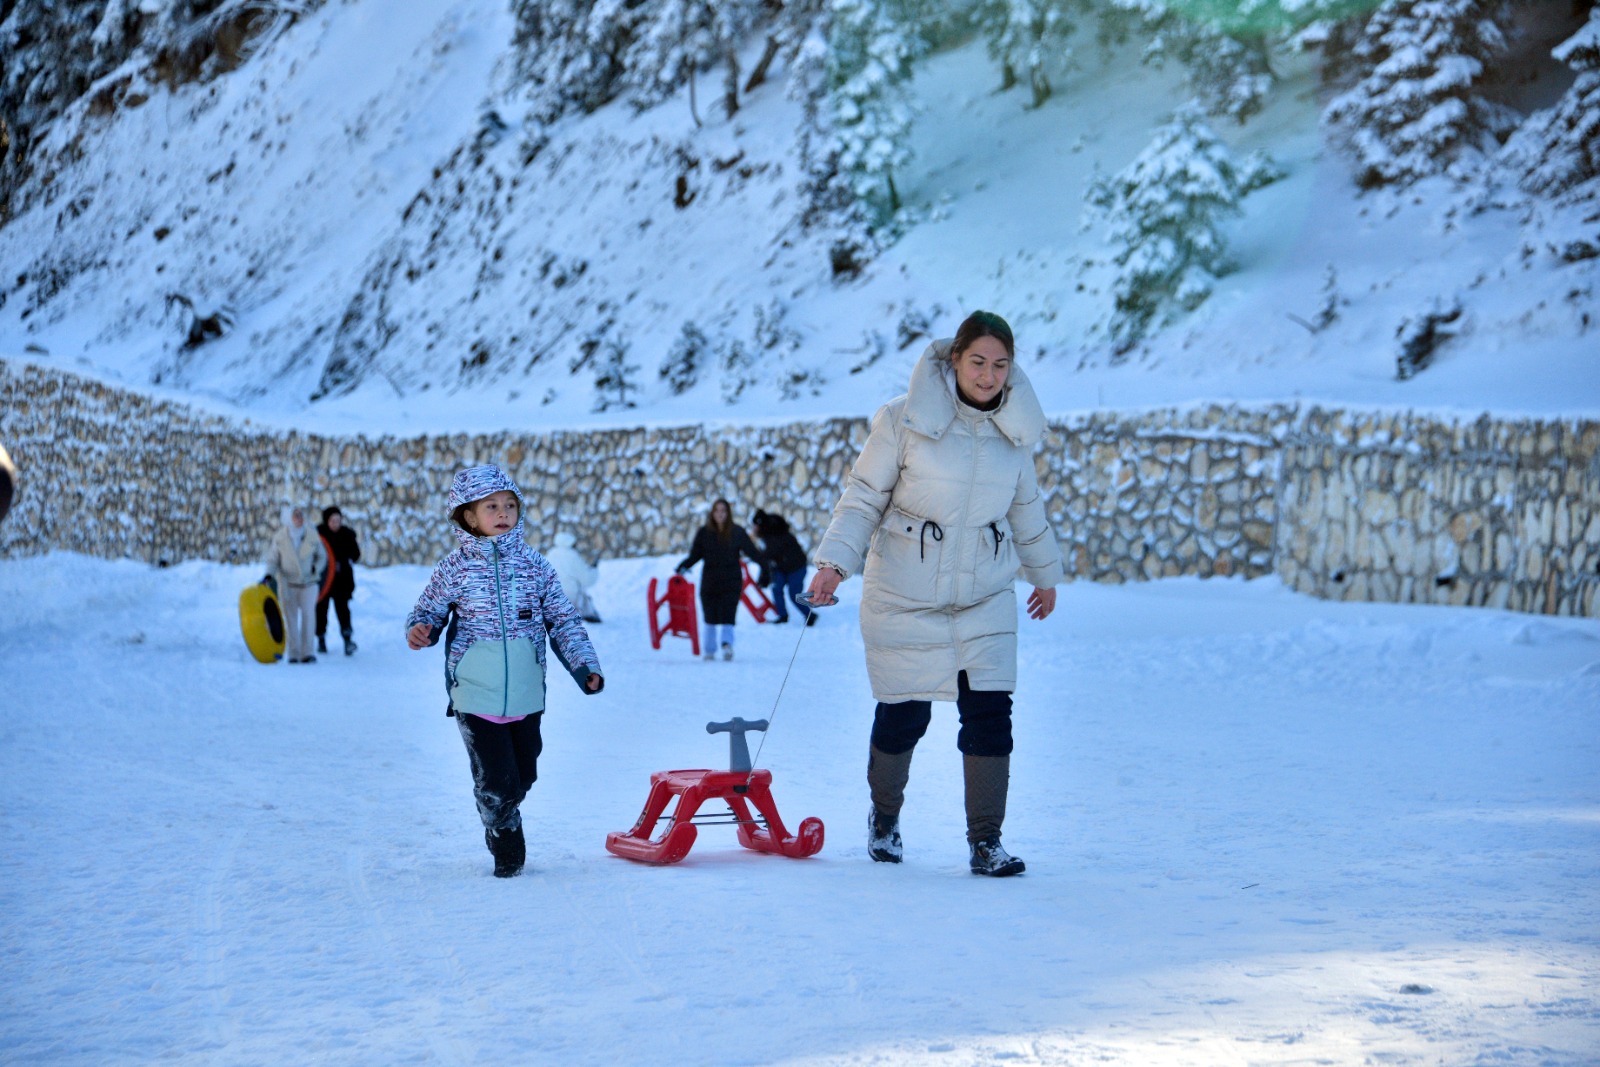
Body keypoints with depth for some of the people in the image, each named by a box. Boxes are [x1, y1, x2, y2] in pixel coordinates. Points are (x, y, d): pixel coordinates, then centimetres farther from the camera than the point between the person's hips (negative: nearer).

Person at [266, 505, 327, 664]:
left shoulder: (312, 536, -4)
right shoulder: (280, 537, -6)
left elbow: (322, 556, 9)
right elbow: (272, 560, 2)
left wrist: (317, 568, -9)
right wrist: (269, 575, -15)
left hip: (309, 584, 0)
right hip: (287, 584, 0)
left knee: (308, 615, -10)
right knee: (290, 618, 0)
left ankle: (306, 653, -10)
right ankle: (294, 654, 4)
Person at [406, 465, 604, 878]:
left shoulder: (535, 565, 2)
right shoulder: (455, 568, -3)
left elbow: (563, 621, 6)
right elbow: (430, 612, 3)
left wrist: (584, 665, -2)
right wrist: (420, 630, -21)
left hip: (526, 695, 3)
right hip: (475, 697, -3)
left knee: (523, 777, 13)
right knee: (495, 781, -5)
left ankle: (499, 822, 43)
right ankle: (506, 845, 21)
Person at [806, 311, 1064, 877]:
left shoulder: (1013, 428, 2)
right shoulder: (904, 419, -11)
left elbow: (1025, 507, 18)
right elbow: (864, 497, -6)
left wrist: (1044, 572, 29)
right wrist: (835, 561, -18)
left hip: (985, 598, 3)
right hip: (905, 597, -3)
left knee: (990, 713, -8)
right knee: (903, 716, 6)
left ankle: (985, 841, 3)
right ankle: (884, 817, 33)